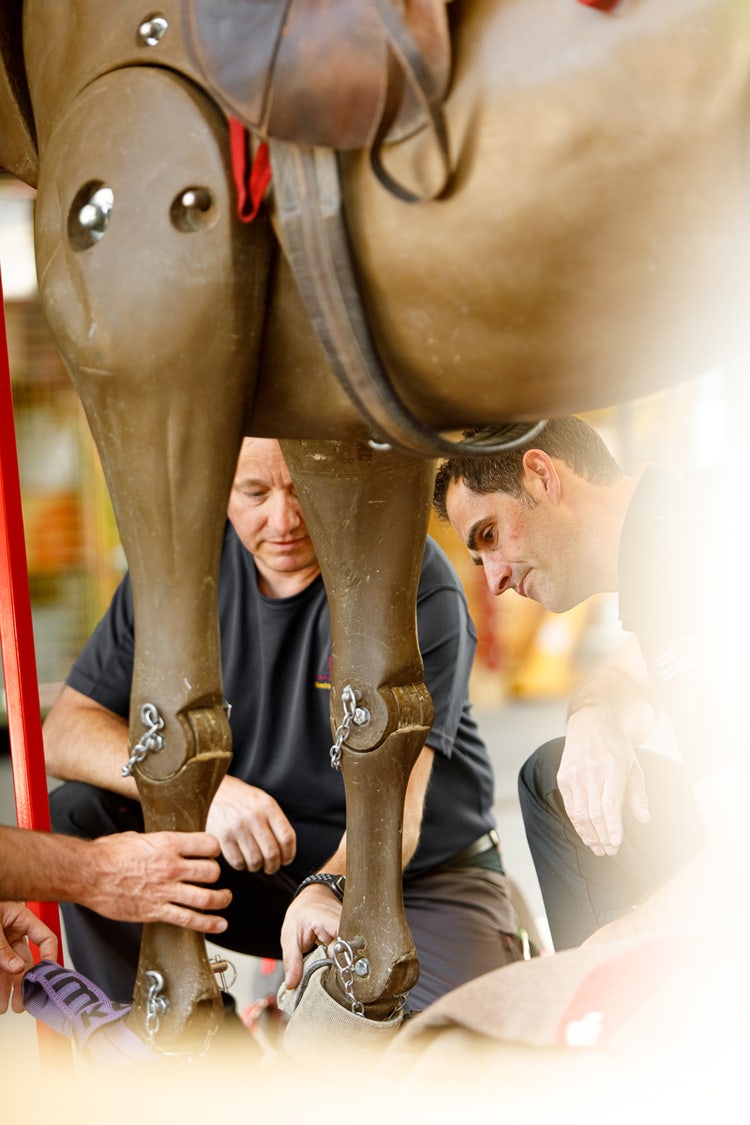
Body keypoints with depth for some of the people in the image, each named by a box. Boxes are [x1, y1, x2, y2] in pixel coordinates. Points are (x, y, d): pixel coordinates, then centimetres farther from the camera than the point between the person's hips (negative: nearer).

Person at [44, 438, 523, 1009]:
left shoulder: (416, 582, -20)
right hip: (254, 862, 4)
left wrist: (332, 888, -51)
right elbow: (66, 731, -12)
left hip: (425, 871, -3)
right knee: (75, 818, -19)